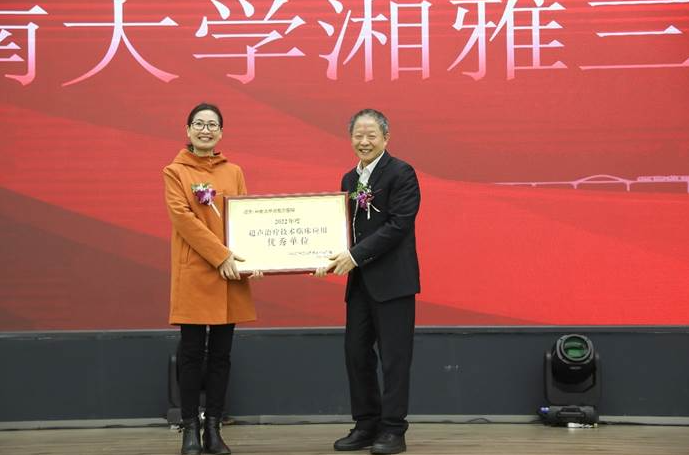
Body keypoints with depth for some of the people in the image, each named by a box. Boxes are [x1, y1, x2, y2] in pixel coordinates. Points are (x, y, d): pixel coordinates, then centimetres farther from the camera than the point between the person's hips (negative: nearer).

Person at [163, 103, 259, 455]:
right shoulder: (174, 172, 2)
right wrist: (220, 256, -17)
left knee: (221, 353, 5)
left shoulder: (234, 172, 13)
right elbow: (182, 217, -9)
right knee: (192, 352, -1)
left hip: (230, 273, 4)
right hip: (194, 273, -3)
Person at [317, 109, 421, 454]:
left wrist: (356, 255, -19)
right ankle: (366, 425, 18)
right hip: (360, 280, 7)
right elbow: (347, 225, 16)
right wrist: (336, 258, -3)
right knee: (356, 353, 8)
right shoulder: (350, 179, 15)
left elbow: (398, 225, -16)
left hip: (392, 280, -7)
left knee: (393, 356, -2)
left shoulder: (401, 173, -8)